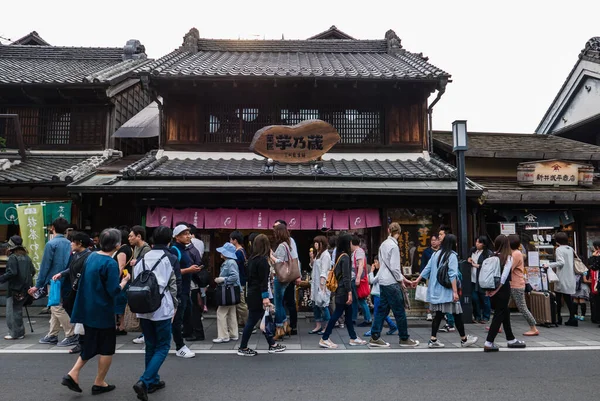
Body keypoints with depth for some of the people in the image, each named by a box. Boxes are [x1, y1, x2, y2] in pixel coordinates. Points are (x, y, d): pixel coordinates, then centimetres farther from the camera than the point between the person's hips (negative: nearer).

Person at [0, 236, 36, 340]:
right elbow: (33, 271, 13)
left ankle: (15, 333, 4)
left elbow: (11, 272, -22)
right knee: (18, 310, 18)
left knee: (11, 312, 2)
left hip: (15, 289, -8)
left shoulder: (13, 257, -12)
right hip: (25, 288, 8)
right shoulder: (26, 257, 10)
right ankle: (20, 331, 23)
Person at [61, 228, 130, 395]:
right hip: (102, 312, -8)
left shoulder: (91, 256, 4)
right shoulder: (111, 263, -21)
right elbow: (114, 291, -21)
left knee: (92, 344, 22)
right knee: (107, 348, 8)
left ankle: (73, 374, 13)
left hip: (87, 309, 8)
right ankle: (99, 384, 17)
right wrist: (124, 280, -4)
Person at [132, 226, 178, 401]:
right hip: (162, 309, -5)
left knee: (151, 346, 17)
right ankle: (143, 382, -10)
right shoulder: (171, 258, -7)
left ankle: (153, 381, 24)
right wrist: (174, 306, 6)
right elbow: (173, 285, -6)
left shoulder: (143, 258, 5)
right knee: (162, 347, 4)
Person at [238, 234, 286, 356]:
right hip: (258, 295, -9)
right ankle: (243, 348, 10)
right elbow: (263, 280, -21)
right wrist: (265, 297, -21)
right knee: (252, 321, 0)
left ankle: (272, 345, 22)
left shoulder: (252, 258, 9)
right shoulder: (262, 260, -17)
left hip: (252, 294, 9)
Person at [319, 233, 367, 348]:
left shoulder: (340, 256, 11)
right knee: (337, 314, -4)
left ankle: (353, 338, 23)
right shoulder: (345, 257, -16)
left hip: (340, 290, 10)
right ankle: (324, 339, 1)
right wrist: (349, 292, -20)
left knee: (349, 314, 14)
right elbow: (346, 277, -20)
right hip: (343, 291, -10)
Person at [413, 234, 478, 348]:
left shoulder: (436, 254, 9)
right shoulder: (452, 256, -10)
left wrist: (417, 280, 17)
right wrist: (455, 292, -17)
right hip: (447, 291, -7)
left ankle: (433, 340, 7)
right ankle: (464, 340, 19)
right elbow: (452, 275, -17)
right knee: (457, 314, 7)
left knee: (439, 315, 10)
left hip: (436, 291, 7)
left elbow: (427, 269, 10)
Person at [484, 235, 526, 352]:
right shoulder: (508, 257, -9)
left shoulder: (493, 257, 2)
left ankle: (510, 339, 33)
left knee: (505, 313, 19)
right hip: (503, 288, -5)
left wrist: (490, 288, 0)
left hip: (494, 287, 5)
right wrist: (496, 289, -10)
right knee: (499, 315, 0)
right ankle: (488, 343, -4)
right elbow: (504, 276, -15)